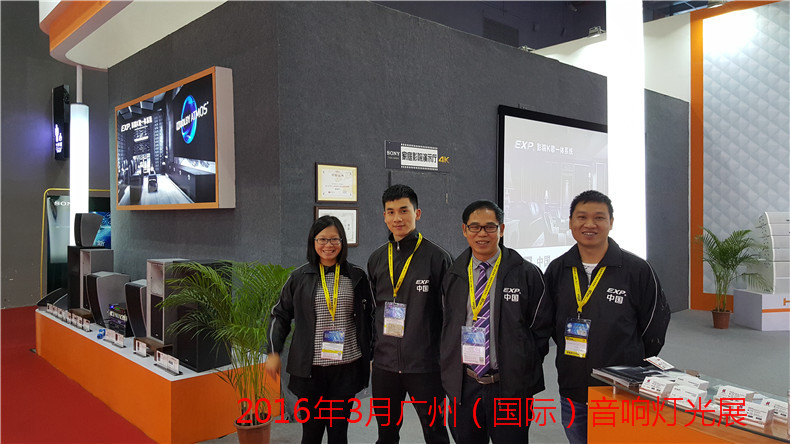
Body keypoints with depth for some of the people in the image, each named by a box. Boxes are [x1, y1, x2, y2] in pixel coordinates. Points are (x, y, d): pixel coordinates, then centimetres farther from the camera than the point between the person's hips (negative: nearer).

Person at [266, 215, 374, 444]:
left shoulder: (357, 277, 1)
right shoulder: (300, 277, 0)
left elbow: (367, 319, 9)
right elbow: (281, 314, 8)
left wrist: (369, 357, 10)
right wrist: (274, 352, 0)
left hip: (346, 367, 0)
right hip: (310, 368, 0)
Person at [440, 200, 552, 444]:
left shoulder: (527, 274, -5)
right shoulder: (453, 277, 5)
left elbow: (541, 329, -1)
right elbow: (447, 328, 11)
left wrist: (525, 370, -5)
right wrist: (450, 372, 3)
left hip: (511, 388, -3)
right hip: (463, 386, 3)